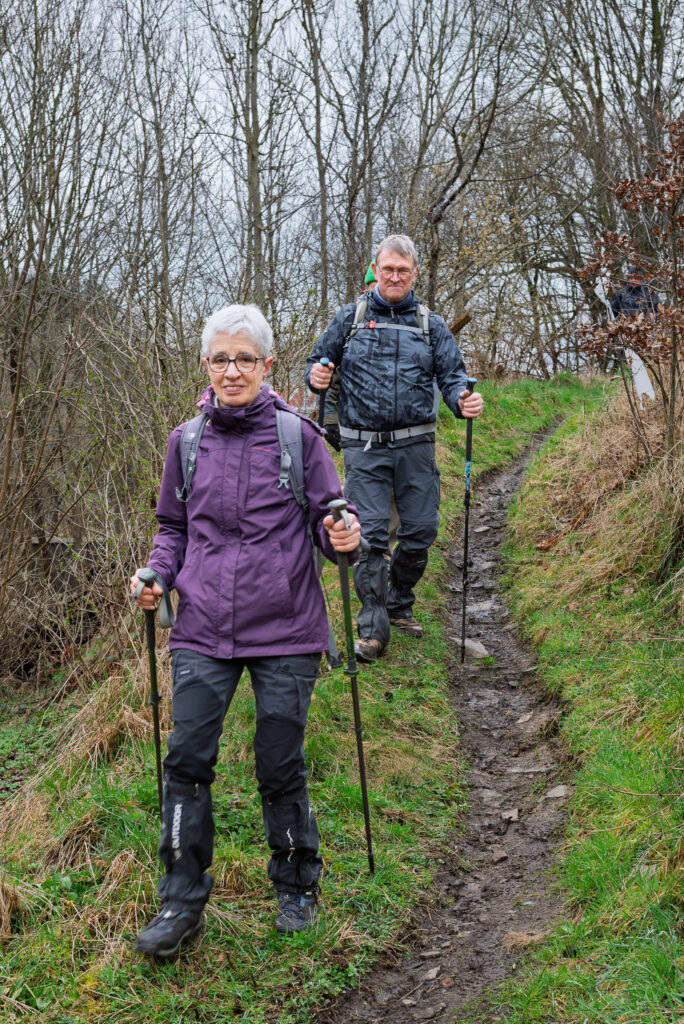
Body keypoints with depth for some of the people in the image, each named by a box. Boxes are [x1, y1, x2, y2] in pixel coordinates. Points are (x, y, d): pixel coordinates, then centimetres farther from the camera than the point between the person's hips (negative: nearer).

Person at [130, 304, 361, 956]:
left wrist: (344, 539, -20)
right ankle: (182, 902, 14)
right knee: (186, 759, -2)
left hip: (285, 632, -2)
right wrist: (157, 573, 0)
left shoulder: (297, 436, -2)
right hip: (203, 632, 2)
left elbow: (330, 521, 2)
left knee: (280, 767, 6)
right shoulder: (187, 441, 6)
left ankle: (296, 888, 28)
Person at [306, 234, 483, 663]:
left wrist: (464, 401, -18)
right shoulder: (351, 318, 8)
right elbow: (319, 360, 14)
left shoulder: (432, 326, 10)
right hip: (364, 446, -2)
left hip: (416, 445, 2)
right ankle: (373, 628, 1)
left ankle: (399, 605, 28)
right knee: (369, 534, -6)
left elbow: (452, 376, 4)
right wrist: (317, 376, -11)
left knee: (421, 530, 4)